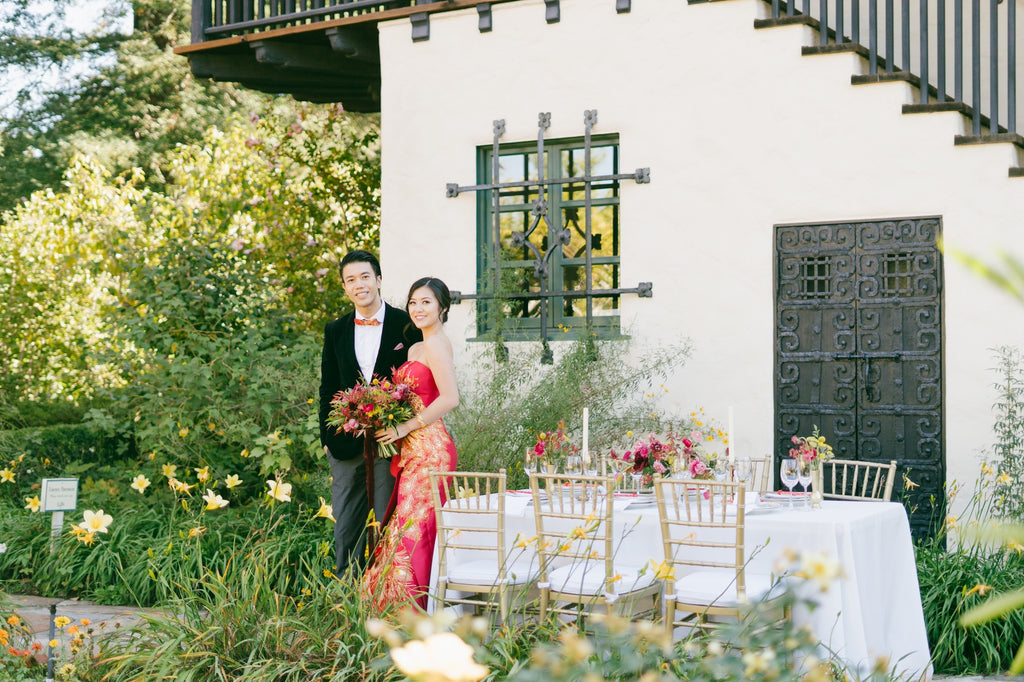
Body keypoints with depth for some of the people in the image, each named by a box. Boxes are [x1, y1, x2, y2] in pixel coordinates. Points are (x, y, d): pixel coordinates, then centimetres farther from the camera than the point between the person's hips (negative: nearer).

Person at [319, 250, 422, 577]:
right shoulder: (335, 331, 9)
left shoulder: (406, 325, -1)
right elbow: (328, 389, 13)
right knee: (346, 528, 8)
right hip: (348, 444, 3)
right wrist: (326, 437, 6)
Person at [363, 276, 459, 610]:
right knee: (408, 528, 10)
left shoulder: (436, 343, -11)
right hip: (414, 450, 10)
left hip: (428, 449, -10)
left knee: (413, 528, -8)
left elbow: (449, 398, -20)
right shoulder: (416, 347, 19)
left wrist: (405, 428, -16)